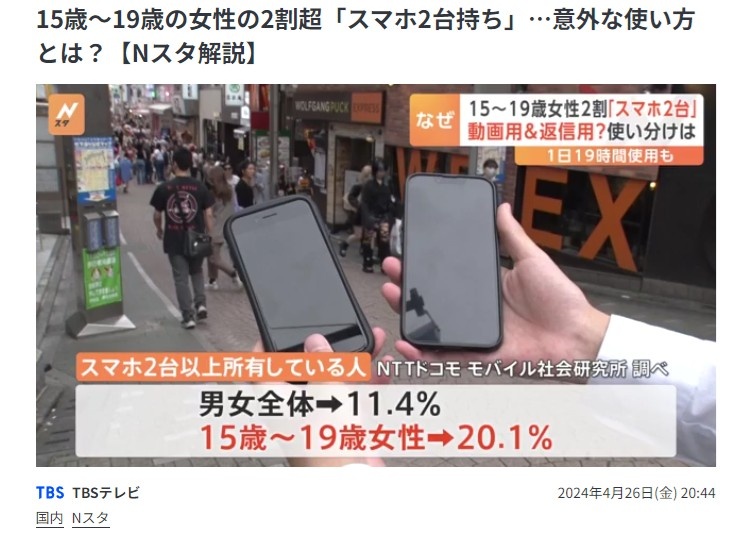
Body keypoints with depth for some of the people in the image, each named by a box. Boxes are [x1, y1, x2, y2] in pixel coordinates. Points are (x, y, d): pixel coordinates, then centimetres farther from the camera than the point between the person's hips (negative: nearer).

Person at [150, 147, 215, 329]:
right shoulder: (200, 187, -4)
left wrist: (159, 230, 23)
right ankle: (201, 303, 8)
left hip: (174, 240, -1)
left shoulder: (163, 188, -4)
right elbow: (208, 215, -6)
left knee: (181, 278, 6)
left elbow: (157, 215, 4)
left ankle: (188, 316, 6)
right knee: (197, 272, 23)